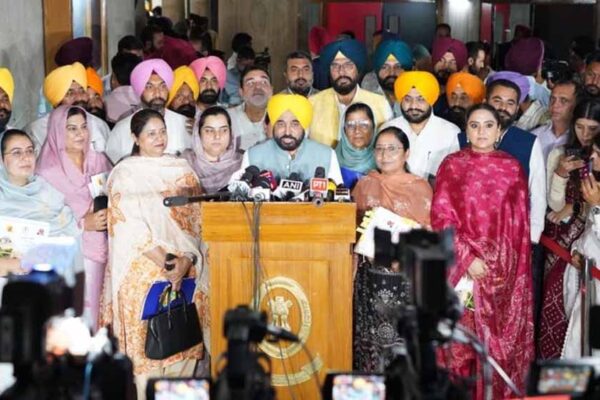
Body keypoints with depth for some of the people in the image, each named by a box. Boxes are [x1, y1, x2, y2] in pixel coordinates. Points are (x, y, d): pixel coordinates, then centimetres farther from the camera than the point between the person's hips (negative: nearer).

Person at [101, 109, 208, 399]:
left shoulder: (182, 169, 14)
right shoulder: (125, 174, 3)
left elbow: (196, 217, 6)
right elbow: (130, 224, -7)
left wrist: (186, 259, -10)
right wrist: (165, 262, -16)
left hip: (186, 269, 3)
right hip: (143, 269, -3)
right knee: (148, 339, -5)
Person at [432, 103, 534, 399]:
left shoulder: (513, 168, 8)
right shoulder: (452, 165, 2)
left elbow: (520, 223, 8)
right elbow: (440, 217, -4)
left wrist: (518, 269, 0)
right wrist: (467, 258, -13)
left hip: (504, 269, 2)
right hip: (462, 264, -2)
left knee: (502, 337, 4)